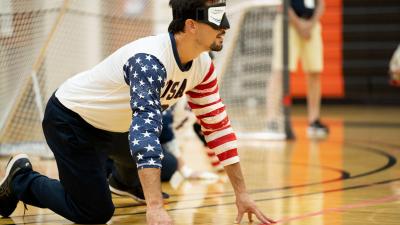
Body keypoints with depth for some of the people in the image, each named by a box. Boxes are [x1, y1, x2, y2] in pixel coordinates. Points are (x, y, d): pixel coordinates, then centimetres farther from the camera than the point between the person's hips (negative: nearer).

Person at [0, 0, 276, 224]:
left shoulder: (202, 66, -12)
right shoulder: (150, 59, -37)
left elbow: (218, 126, -4)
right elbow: (145, 129, -48)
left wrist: (241, 193, -7)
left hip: (112, 123, 8)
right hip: (69, 120, -8)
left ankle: (122, 179, 55)